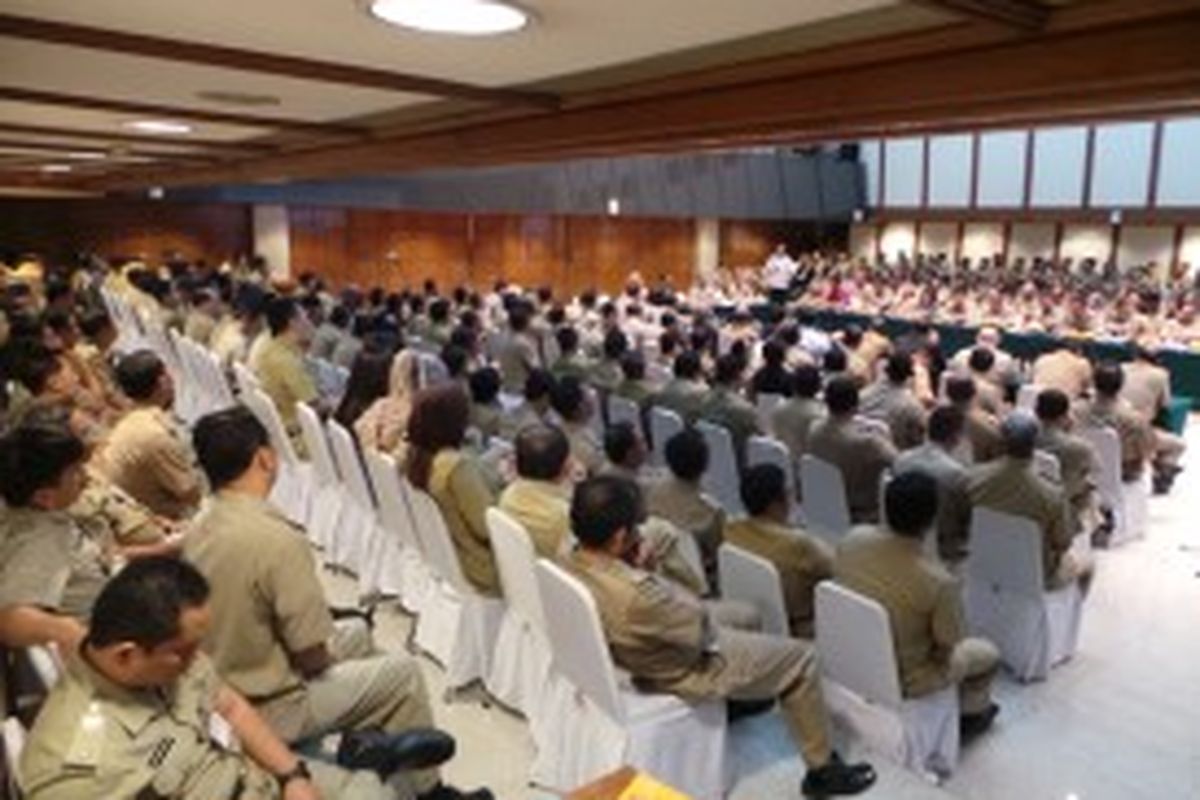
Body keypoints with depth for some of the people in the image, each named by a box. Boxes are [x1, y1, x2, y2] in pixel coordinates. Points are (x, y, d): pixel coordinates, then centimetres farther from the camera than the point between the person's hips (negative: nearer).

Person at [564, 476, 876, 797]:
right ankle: (823, 769, 24)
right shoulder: (635, 593, -42)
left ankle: (749, 693, 50)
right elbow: (701, 629, -25)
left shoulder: (573, 562, -16)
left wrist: (634, 566, -14)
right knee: (799, 659, 8)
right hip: (687, 669, -8)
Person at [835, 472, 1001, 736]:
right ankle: (972, 713, 46)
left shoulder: (851, 540, -18)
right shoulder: (940, 583, -32)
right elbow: (946, 650, -17)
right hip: (901, 680, -5)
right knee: (987, 653, 22)